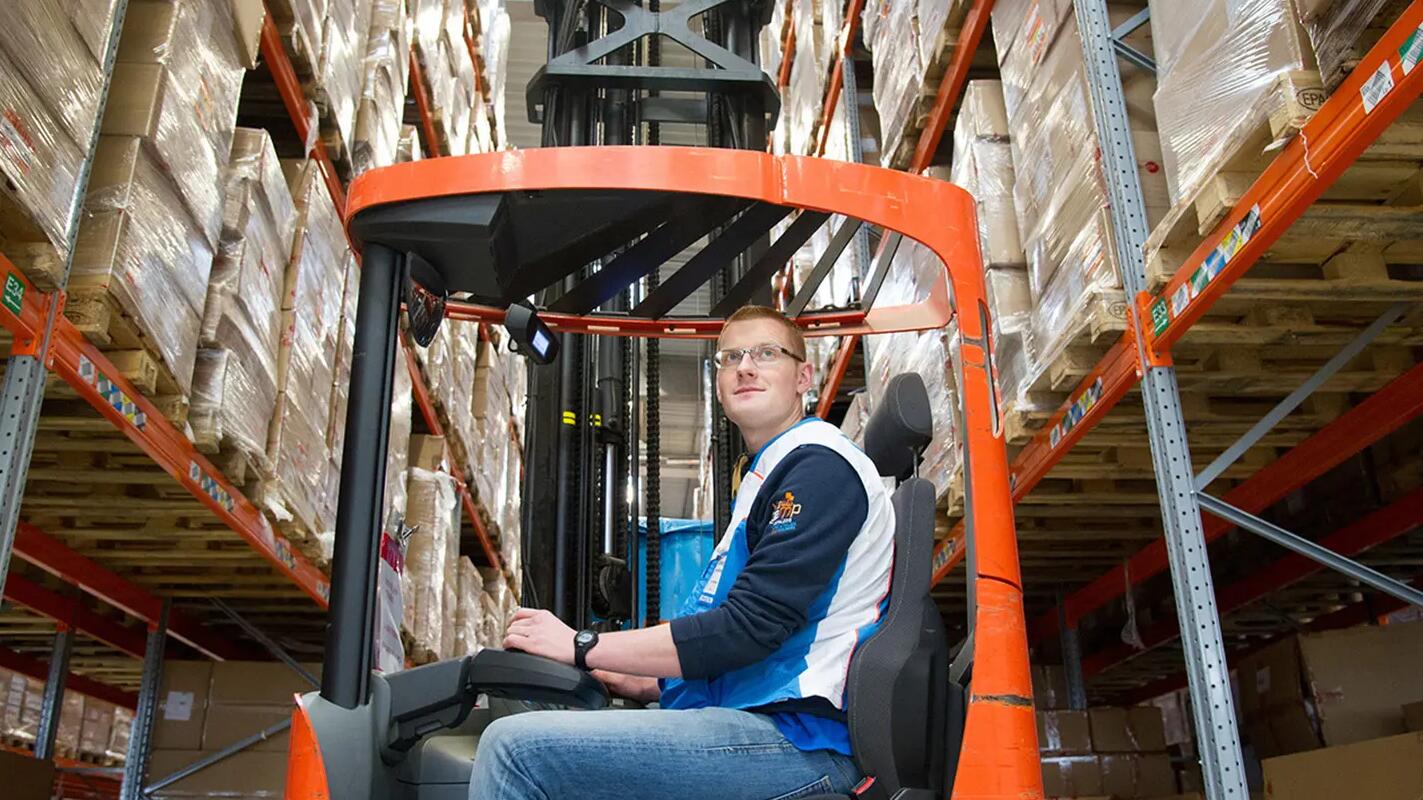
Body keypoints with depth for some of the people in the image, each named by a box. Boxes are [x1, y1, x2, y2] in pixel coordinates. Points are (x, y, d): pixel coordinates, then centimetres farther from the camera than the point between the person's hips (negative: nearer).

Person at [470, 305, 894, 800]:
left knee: (515, 748, -20)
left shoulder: (819, 465, -10)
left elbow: (750, 627, -18)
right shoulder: (767, 476, 23)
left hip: (796, 737, -10)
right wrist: (648, 686, 13)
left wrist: (581, 647, -12)